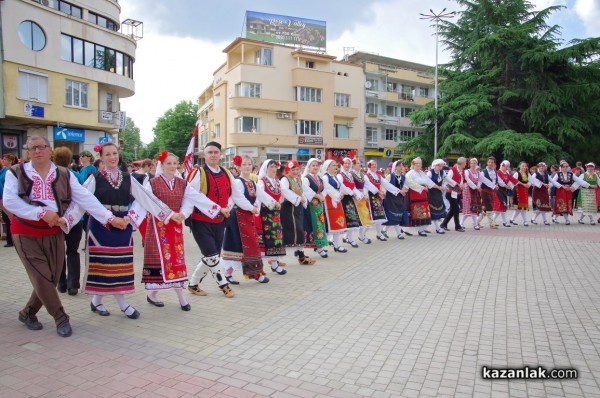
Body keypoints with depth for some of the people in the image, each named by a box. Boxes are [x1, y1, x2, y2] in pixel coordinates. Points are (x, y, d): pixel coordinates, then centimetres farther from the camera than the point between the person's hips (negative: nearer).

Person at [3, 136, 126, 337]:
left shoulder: (64, 175, 2)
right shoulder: (16, 173, -2)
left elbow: (86, 199, -5)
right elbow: (9, 201, -14)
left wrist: (110, 218, -13)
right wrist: (42, 212, -22)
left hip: (54, 233, 3)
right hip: (26, 234, -2)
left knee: (51, 278, 6)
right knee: (42, 278, -7)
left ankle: (28, 313, 30)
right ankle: (61, 318, 9)